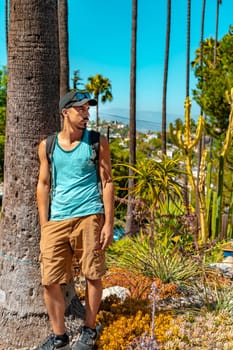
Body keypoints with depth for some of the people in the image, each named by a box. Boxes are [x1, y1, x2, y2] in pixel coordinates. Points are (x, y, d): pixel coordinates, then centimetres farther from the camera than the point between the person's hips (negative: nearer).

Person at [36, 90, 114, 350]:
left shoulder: (97, 142, 2)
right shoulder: (47, 146, 6)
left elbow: (107, 182, 2)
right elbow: (43, 185, 9)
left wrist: (109, 223, -4)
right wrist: (44, 227, 4)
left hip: (89, 217, -2)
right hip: (56, 220, 2)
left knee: (93, 276, 5)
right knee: (49, 280, 2)